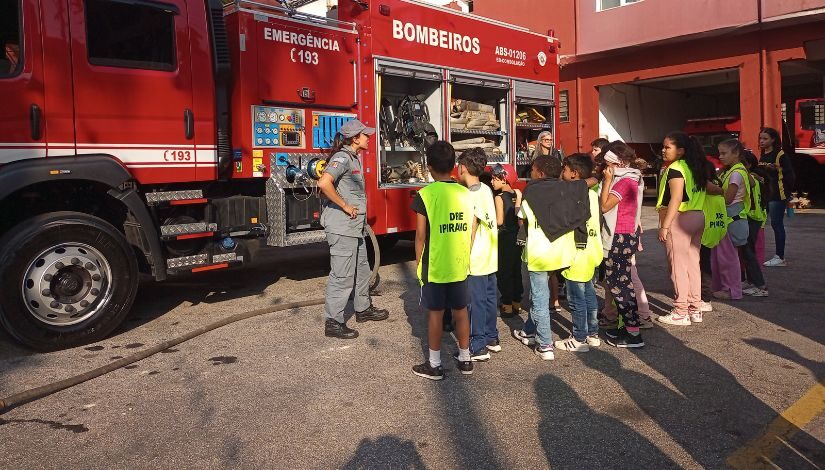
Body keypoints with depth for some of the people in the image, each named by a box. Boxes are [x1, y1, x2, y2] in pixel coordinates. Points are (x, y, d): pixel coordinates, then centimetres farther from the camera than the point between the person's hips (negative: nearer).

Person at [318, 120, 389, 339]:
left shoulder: (354, 159, 14)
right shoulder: (342, 157, -16)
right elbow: (324, 183, -32)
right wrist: (345, 206, -23)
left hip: (355, 226, 10)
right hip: (341, 227, -10)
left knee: (362, 269, 21)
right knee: (342, 275, -4)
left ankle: (363, 309, 37)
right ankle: (333, 322, 5)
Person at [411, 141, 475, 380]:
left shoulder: (425, 194, -13)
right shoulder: (466, 193, 2)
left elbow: (421, 236, -11)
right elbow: (472, 232, 6)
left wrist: (418, 262, 1)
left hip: (435, 266, -4)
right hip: (460, 265, 4)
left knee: (435, 313, 5)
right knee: (461, 311, 15)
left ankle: (435, 365, 15)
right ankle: (465, 359, 27)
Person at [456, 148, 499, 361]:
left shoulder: (470, 196, -17)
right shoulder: (486, 189, 8)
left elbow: (471, 231, -18)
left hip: (476, 260, -9)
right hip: (491, 257, 9)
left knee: (476, 302, -1)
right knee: (489, 298, 17)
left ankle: (478, 347, 6)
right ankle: (492, 338, 29)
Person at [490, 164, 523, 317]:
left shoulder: (499, 197, -15)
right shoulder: (517, 194, 4)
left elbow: (499, 221, -17)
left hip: (505, 238, -7)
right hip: (517, 236, 7)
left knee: (503, 272, 3)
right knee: (516, 270, 14)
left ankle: (507, 306, 8)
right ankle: (517, 303, 23)